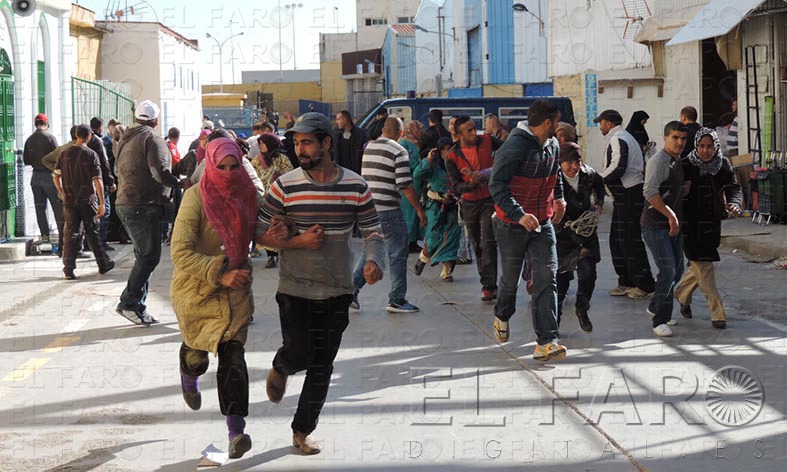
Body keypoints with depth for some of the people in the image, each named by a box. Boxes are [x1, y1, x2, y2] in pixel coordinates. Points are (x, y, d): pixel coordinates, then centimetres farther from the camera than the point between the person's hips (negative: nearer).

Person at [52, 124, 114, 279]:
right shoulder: (91, 154, -9)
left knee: (70, 233, 4)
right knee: (92, 232, 10)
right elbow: (97, 180, -12)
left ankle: (69, 268, -2)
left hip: (69, 201, 2)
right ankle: (103, 264, 20)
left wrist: (62, 193, 18)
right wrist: (102, 203, -11)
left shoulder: (65, 153, 2)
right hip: (88, 200, -2)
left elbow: (56, 176, 5)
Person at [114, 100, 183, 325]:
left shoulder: (125, 139, 18)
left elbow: (118, 170, 26)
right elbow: (160, 173, -19)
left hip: (125, 203, 9)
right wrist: (180, 183, -6)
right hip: (144, 205, -9)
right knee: (149, 256, -8)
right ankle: (129, 303, -12)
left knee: (144, 256, 13)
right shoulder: (152, 139, -10)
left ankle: (137, 306, 12)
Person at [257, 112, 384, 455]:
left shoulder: (356, 186, -3)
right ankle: (279, 369, 28)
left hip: (337, 289, 2)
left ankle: (302, 432, 23)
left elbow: (372, 232, 3)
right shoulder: (285, 186, -7)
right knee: (299, 354, -11)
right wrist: (298, 242, -17)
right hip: (295, 288, -2)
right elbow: (260, 234, -2)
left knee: (322, 365, 8)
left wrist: (374, 261, -17)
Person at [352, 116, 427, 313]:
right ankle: (396, 300, 8)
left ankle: (351, 289, 8)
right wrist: (419, 210, -7)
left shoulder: (368, 148, 10)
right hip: (388, 210, -7)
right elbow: (406, 186, -14)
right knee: (398, 255, 4)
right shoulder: (398, 152, -12)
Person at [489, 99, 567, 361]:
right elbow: (497, 186, -24)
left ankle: (545, 343, -11)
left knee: (546, 278, -7)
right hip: (512, 225, -5)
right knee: (511, 278, 11)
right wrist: (519, 215, -34)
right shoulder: (515, 146, -20)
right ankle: (502, 317, 44)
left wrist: (559, 197, 16)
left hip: (542, 223, 6)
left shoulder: (553, 146, 6)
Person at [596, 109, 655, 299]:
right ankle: (626, 282, 20)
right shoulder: (626, 138, 21)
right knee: (617, 240, 15)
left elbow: (618, 168, -24)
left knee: (630, 241, -8)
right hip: (626, 196, 11)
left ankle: (645, 285, -5)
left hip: (628, 196, -11)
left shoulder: (618, 140, -12)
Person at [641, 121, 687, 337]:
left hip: (674, 225, 9)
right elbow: (649, 192, -27)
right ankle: (660, 321, -9)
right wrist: (671, 215, -25)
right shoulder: (659, 161, -15)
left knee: (677, 270, 16)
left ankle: (655, 307, 36)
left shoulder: (678, 162, 15)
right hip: (656, 226, -9)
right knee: (668, 270, -15)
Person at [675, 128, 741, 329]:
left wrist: (734, 204, -26)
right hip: (690, 223, -4)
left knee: (700, 267, 14)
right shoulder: (685, 166, -8)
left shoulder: (723, 165, 1)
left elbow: (733, 188, -7)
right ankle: (717, 313, -6)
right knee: (703, 267, -8)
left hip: (711, 223, 4)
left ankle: (682, 294, 41)